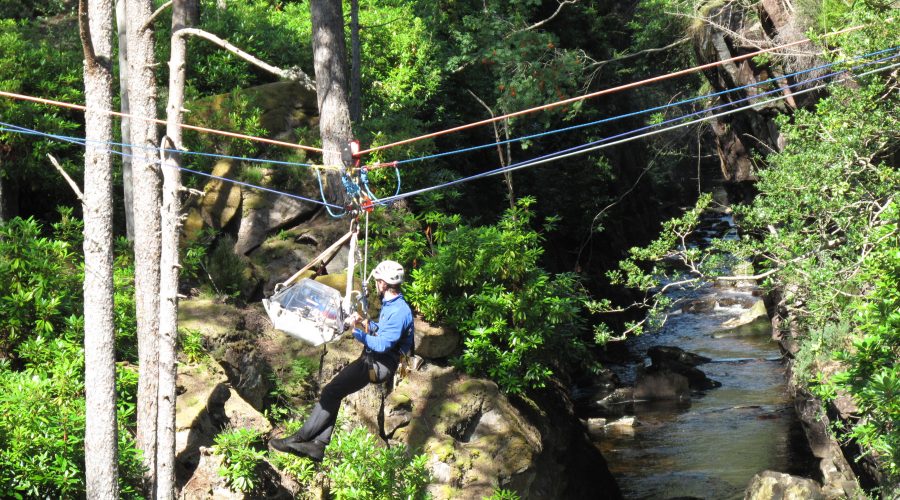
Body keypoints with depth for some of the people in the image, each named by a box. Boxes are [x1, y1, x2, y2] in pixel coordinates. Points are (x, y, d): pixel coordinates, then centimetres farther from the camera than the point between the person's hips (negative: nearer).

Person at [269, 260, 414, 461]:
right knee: (333, 392, -1)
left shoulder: (399, 311, -19)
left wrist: (357, 332, -19)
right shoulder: (389, 304, 14)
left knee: (331, 392, -13)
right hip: (371, 359, 10)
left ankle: (299, 438, -7)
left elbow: (383, 344, -24)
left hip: (380, 365, -10)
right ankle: (318, 445, -5)